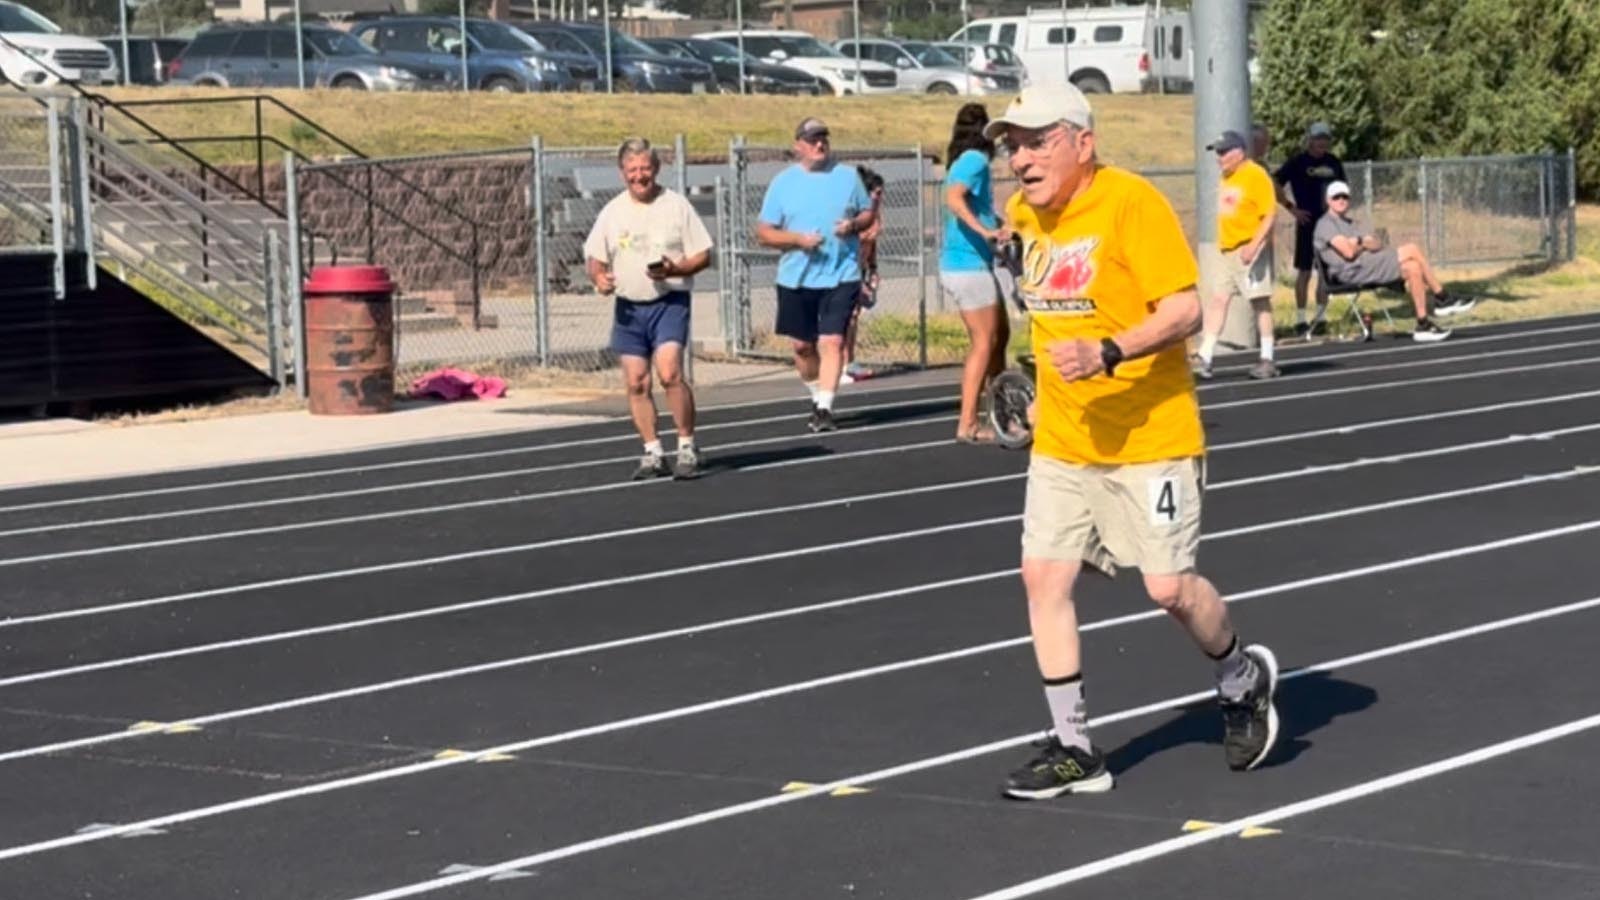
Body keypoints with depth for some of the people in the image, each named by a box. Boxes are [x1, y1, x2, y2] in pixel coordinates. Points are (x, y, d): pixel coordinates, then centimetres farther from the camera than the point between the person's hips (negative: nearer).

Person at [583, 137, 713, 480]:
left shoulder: (676, 205, 0)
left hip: (669, 301, -4)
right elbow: (594, 256, 15)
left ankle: (687, 447, -7)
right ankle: (653, 454, 12)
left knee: (670, 373, -19)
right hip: (627, 307, 4)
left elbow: (704, 255, 0)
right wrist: (599, 276, -8)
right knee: (636, 383, 2)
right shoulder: (612, 212, 9)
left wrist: (675, 269, -18)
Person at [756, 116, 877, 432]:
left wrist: (854, 224, -9)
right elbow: (763, 232, 1)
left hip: (841, 277, -1)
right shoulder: (783, 182, 2)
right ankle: (817, 397, 31)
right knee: (802, 345, 10)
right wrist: (798, 239, -15)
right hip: (796, 279, 2)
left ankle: (825, 408, -14)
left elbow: (868, 213, 14)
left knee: (832, 341, -14)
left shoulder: (848, 176, 5)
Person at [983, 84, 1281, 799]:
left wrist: (1109, 353, -32)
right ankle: (1074, 751, 6)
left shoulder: (1131, 203, -16)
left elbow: (1186, 309, -21)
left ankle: (1242, 679, 29)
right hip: (1061, 443, 7)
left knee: (1169, 587, -3)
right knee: (1042, 575, -2)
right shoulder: (1027, 211, 6)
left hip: (1149, 438, -7)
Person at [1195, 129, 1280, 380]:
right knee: (1217, 300, 2)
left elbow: (1269, 216, -15)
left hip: (1249, 249, -8)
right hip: (1227, 251, 8)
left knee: (1260, 302, -1)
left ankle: (1267, 360, 6)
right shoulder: (1227, 178, 15)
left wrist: (1254, 245, -24)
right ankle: (1205, 358, 1)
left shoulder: (1256, 176, -11)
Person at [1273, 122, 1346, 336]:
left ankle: (1321, 316, 14)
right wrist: (1292, 208, -9)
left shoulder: (1333, 162, 9)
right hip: (1307, 222, -4)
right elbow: (1275, 185, -5)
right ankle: (1300, 319, 3)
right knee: (1304, 270, -2)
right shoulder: (1297, 162, -4)